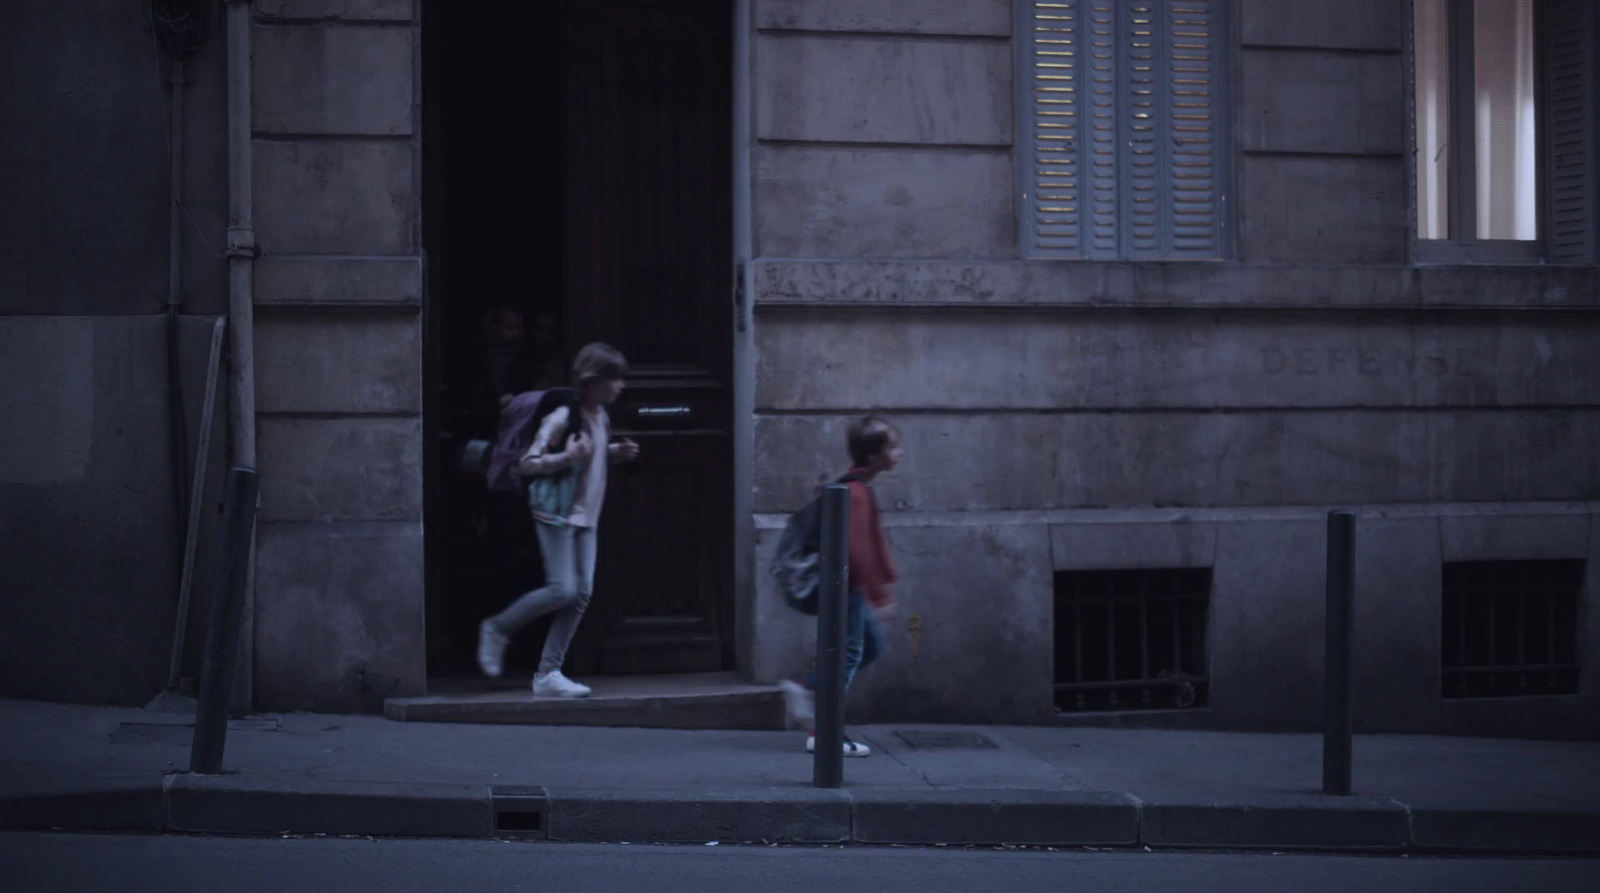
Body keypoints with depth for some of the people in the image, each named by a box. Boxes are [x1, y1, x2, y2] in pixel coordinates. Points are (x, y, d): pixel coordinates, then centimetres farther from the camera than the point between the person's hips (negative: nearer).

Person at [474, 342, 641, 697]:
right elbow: (527, 464, -13)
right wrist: (566, 457, -27)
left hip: (585, 516, 8)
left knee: (582, 592, 0)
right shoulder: (562, 418, -14)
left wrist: (616, 452, 10)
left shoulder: (601, 418, 10)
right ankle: (497, 628, 9)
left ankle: (548, 674, 4)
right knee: (563, 589, -14)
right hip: (556, 512, -8)